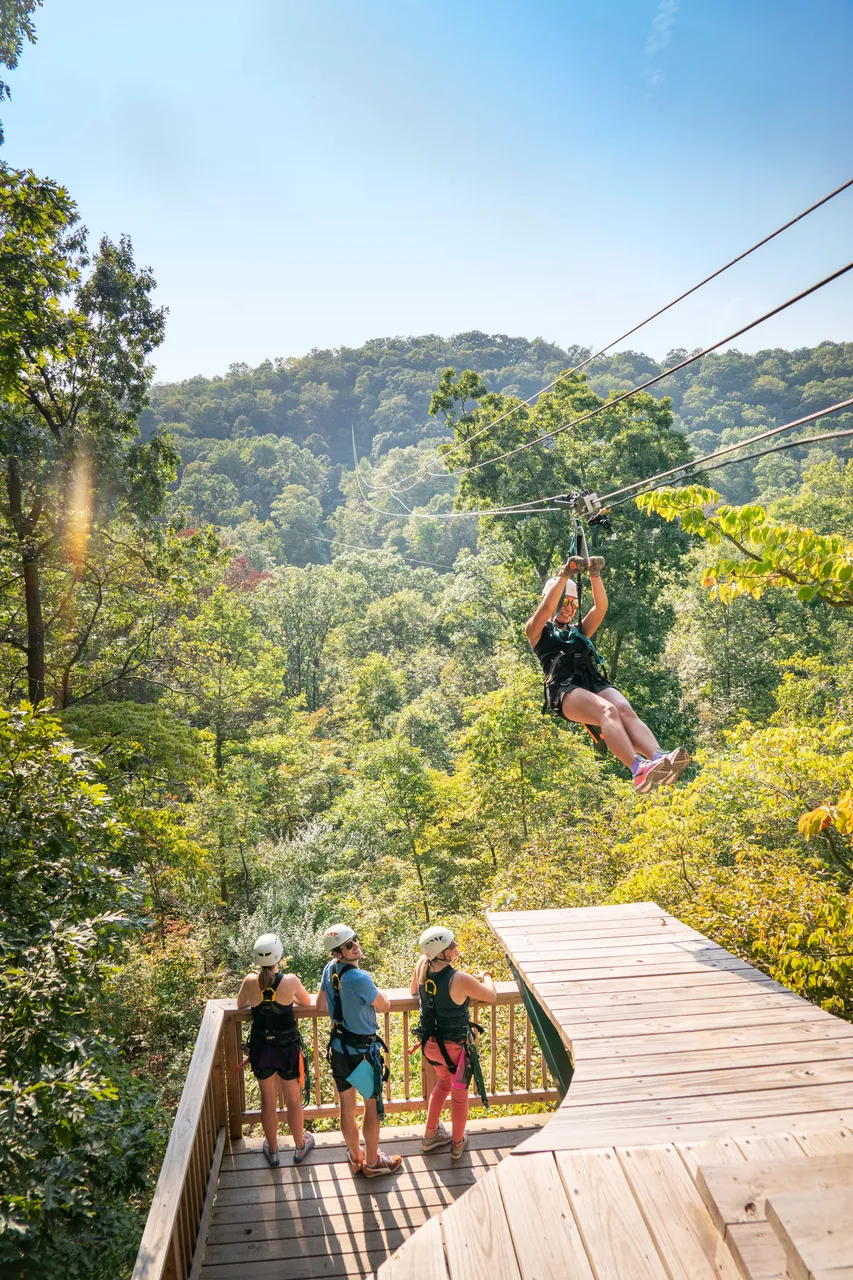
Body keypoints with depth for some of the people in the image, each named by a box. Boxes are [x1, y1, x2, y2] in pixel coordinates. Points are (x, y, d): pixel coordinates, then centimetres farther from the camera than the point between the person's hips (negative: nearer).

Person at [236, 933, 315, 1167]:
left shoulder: (250, 981, -15)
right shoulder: (290, 980, -19)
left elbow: (240, 1004, 7)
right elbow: (307, 1002, 2)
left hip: (261, 1049, 1)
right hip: (288, 1048, -1)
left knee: (268, 1101, 20)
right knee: (293, 1100, 19)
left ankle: (272, 1151, 36)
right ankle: (300, 1147, 37)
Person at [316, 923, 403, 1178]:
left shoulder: (329, 969, -7)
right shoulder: (359, 978, -30)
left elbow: (320, 1006, 8)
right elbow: (385, 1006, -14)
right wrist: (376, 992, 5)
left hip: (338, 1050, 7)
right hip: (363, 1052, -7)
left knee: (347, 1106, 21)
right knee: (373, 1107, 15)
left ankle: (356, 1156, 40)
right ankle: (372, 1162, 30)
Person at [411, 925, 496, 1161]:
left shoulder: (422, 965, -15)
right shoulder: (460, 980, -32)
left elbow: (414, 990, 7)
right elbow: (491, 997, -15)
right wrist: (486, 978, 6)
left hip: (430, 1042, 6)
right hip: (455, 1046, -5)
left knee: (443, 1082, 32)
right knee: (459, 1092, 20)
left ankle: (430, 1136, 42)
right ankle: (457, 1144, 39)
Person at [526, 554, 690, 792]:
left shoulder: (580, 630, 35)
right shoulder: (537, 630, 22)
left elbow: (600, 607, 18)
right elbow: (546, 608, 0)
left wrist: (595, 575, 5)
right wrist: (564, 575, -4)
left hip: (596, 682, 5)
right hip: (565, 688, -5)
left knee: (626, 711, -28)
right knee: (608, 711, -35)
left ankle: (658, 758, -53)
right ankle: (638, 769, -57)